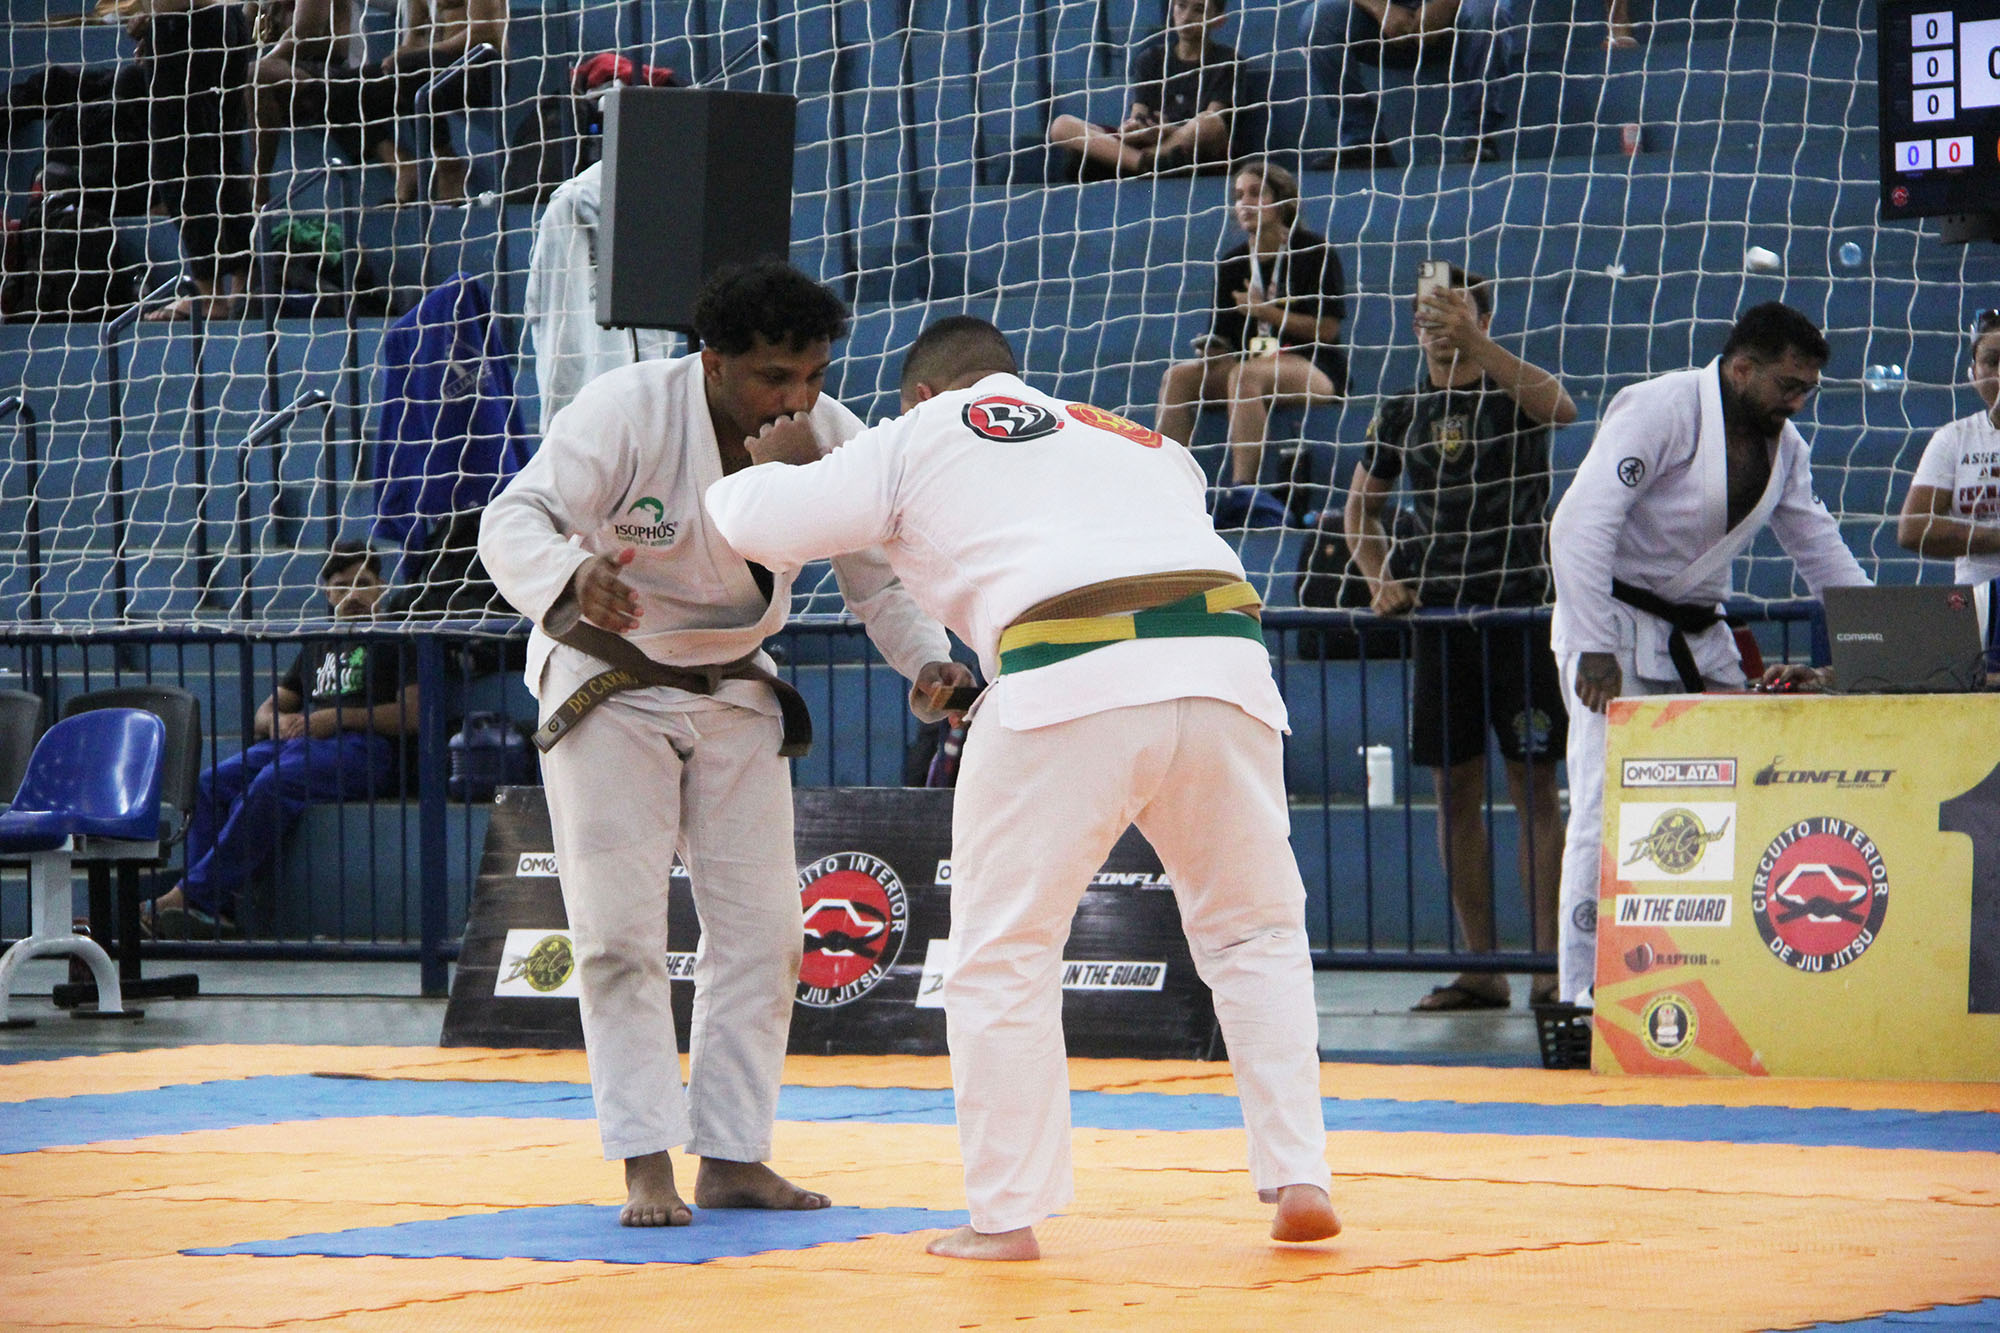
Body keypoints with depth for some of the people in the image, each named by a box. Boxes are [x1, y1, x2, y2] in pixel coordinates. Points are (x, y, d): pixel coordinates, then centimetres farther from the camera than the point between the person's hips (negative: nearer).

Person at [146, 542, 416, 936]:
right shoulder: (317, 645, 32)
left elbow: (414, 714, -5)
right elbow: (267, 710, 31)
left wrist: (338, 718, -11)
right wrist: (275, 721, 4)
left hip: (362, 747, -7)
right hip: (295, 741, 7)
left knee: (274, 782, -35)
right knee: (214, 783, -21)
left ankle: (197, 897, -38)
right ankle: (216, 908, -31)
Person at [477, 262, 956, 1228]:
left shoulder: (831, 439, -15)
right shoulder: (627, 411, -27)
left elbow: (883, 575, -10)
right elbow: (517, 517, -34)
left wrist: (932, 667, -30)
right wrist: (573, 579, -56)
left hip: (735, 693, 5)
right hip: (608, 684, -5)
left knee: (760, 926, 4)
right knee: (619, 931, -8)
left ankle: (733, 1158, 12)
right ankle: (646, 1165, -4)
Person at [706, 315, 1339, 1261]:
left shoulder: (923, 436, 19)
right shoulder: (1145, 446, 33)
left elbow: (764, 520, 16)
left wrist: (771, 467, 40)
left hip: (1073, 679, -4)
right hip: (1224, 670, 4)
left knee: (1006, 952, 9)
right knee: (1253, 934, 19)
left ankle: (1006, 1216, 10)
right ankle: (1298, 1180, 12)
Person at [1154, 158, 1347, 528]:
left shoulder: (1314, 252, -2)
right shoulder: (1233, 264, 14)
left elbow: (1327, 329, -8)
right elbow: (1222, 338, 14)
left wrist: (1267, 311, -11)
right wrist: (1211, 350, -10)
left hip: (1315, 368, -6)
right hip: (1255, 360, 6)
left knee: (1245, 375, -37)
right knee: (1180, 375, -20)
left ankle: (1243, 491, -47)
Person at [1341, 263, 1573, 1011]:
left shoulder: (1512, 390, 0)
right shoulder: (1403, 413, 12)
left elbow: (1559, 408, -25)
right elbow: (1361, 508, 21)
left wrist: (1474, 344, -32)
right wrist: (1380, 579, 3)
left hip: (1520, 612, -4)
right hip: (1438, 616, 4)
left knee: (1535, 791, -4)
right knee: (1455, 793, 4)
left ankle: (1551, 967, -2)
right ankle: (1479, 968, 10)